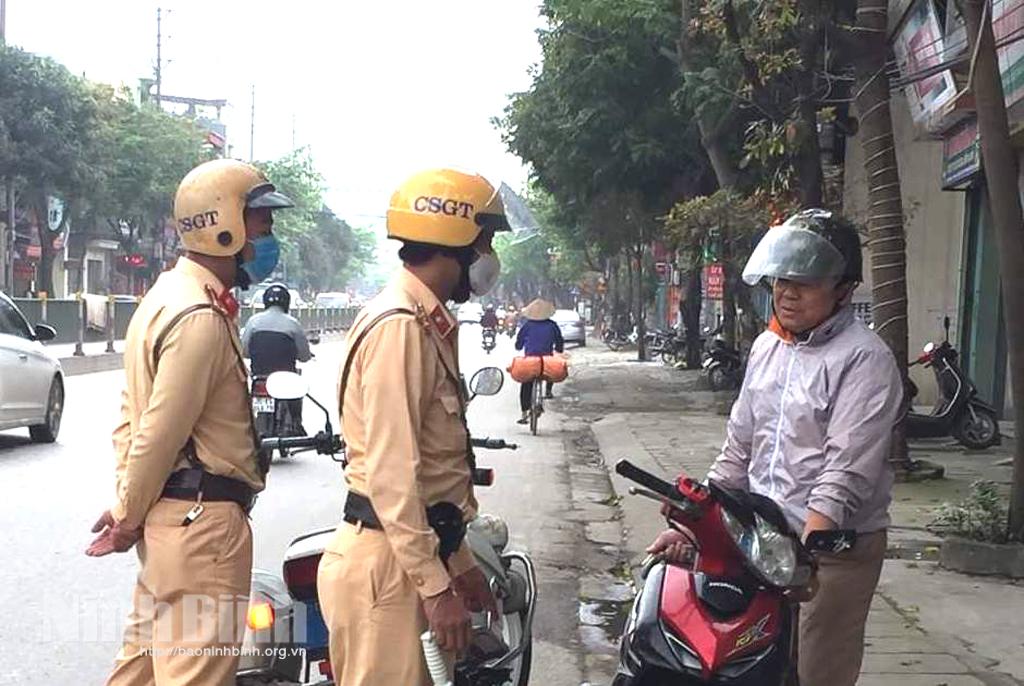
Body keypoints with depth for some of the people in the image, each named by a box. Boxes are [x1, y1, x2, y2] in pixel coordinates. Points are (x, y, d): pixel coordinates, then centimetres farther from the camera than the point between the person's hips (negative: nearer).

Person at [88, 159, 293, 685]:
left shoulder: (168, 296, 14)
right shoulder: (202, 318, -19)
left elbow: (132, 416, 15)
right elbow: (161, 432, -18)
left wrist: (128, 505, 12)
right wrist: (129, 517, -7)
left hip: (169, 515, 10)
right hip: (203, 522, -10)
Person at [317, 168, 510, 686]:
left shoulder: (427, 324, 17)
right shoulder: (400, 326, -16)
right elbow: (391, 474, -22)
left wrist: (458, 561, 23)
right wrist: (436, 585, -21)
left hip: (416, 552, 10)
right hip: (385, 562, -10)